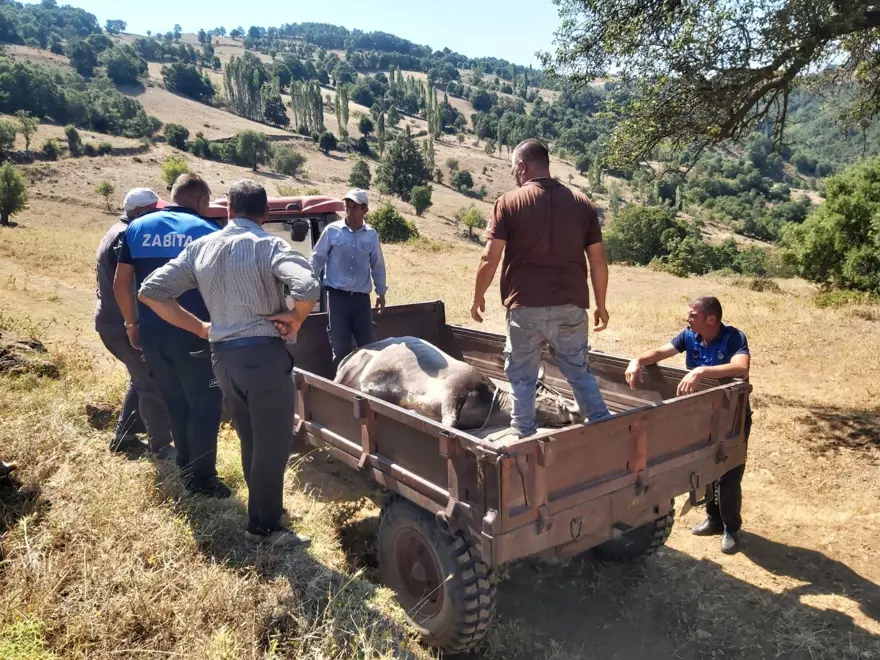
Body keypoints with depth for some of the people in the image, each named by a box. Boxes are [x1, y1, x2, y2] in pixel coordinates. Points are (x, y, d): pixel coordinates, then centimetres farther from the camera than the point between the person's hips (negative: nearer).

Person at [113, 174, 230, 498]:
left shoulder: (137, 228, 7)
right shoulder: (207, 231, -5)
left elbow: (121, 284, 7)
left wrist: (133, 324, 17)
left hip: (151, 332, 5)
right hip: (193, 334, -5)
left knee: (176, 403, 20)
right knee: (206, 404, 7)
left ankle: (185, 468, 32)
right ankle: (201, 477, 11)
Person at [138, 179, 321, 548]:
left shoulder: (200, 248, 7)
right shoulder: (269, 246, -11)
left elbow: (151, 291, 6)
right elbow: (309, 288, -29)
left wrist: (200, 328, 7)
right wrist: (295, 319, -9)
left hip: (222, 356, 7)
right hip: (264, 354, -6)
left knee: (251, 441, 20)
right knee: (273, 443, 6)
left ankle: (267, 512, 34)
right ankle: (264, 526, 16)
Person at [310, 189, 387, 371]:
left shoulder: (371, 235, 4)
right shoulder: (332, 230, -2)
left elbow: (377, 265, 13)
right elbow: (317, 259, 3)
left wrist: (381, 292, 14)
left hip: (361, 297, 2)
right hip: (337, 295, -2)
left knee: (368, 343, 5)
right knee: (340, 344, 3)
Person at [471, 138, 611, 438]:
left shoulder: (509, 202, -4)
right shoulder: (581, 203, 5)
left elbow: (490, 259, -7)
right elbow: (598, 261, 5)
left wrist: (478, 298, 7)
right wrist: (600, 305, 15)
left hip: (526, 306, -3)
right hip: (570, 306, 3)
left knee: (522, 378, 11)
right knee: (580, 372, 17)